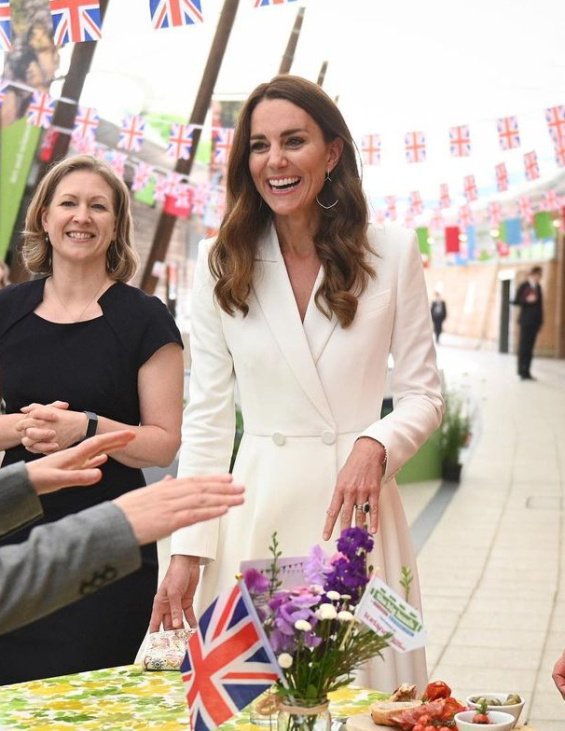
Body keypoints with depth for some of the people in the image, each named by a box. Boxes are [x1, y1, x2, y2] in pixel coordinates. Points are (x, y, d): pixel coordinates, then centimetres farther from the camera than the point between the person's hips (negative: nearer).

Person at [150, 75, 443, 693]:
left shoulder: (393, 254, 0)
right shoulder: (221, 262, 2)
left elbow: (423, 394, 4)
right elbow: (206, 416, 2)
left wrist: (376, 446, -18)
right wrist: (188, 549, -3)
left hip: (356, 499, 0)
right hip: (258, 504, 1)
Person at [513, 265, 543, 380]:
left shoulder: (538, 287, 13)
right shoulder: (524, 286, -5)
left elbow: (540, 304, 16)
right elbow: (516, 301, -5)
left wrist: (540, 321, 13)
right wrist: (527, 300, -20)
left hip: (535, 321, 6)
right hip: (526, 320, -6)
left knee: (530, 347, 5)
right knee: (523, 346, -5)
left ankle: (526, 371, 8)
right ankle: (522, 371, -1)